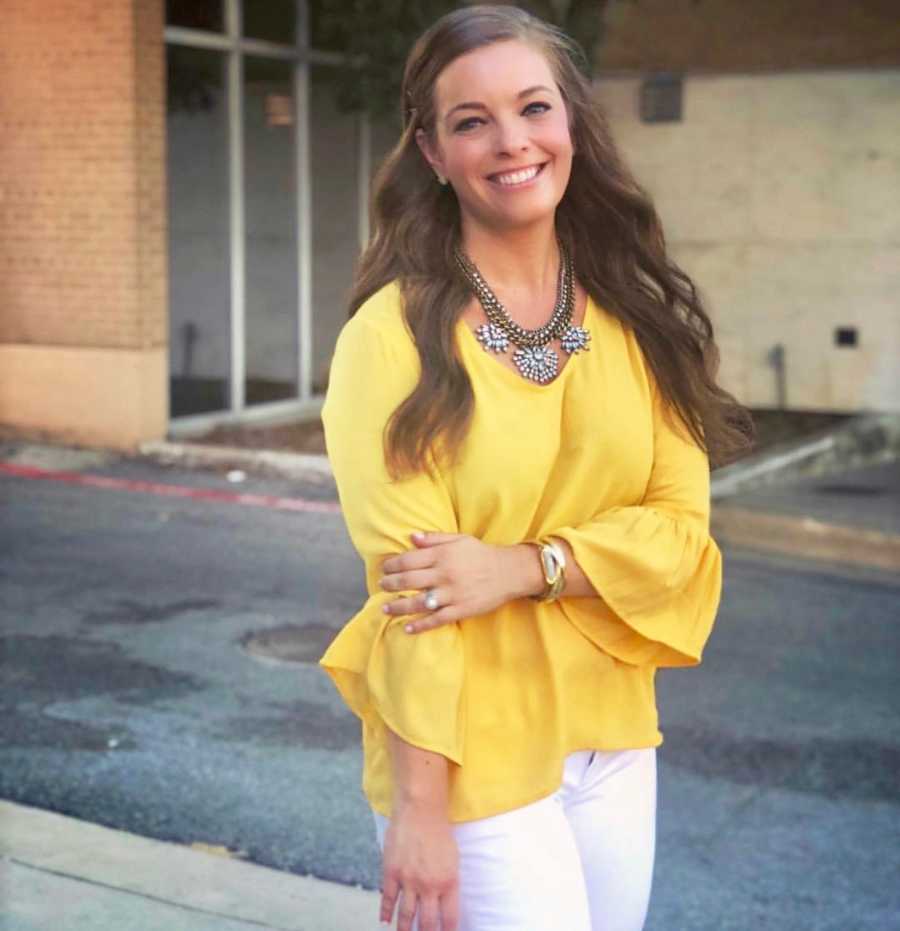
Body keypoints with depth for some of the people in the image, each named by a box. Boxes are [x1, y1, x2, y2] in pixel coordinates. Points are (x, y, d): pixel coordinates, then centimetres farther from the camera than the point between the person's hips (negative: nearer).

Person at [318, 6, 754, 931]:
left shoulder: (638, 320, 1)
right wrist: (418, 810, -16)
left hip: (615, 738, 5)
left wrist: (522, 566, -18)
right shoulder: (395, 334, -14)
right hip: (470, 751, -5)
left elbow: (683, 527, -2)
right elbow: (408, 585, -16)